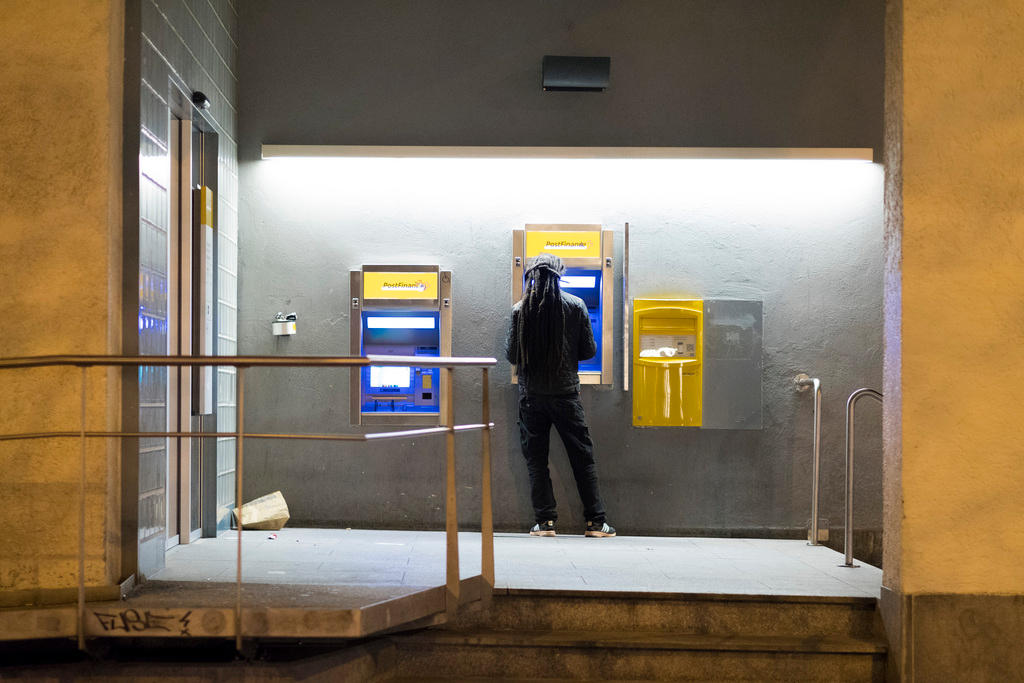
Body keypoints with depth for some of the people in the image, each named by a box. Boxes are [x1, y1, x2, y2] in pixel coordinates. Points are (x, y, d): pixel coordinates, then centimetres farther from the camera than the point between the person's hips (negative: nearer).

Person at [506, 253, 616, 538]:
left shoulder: (520, 309, -4)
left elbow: (511, 354, -2)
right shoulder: (576, 306, -3)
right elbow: (588, 351, 0)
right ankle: (595, 521, 9)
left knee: (536, 460, 8)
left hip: (531, 396, 0)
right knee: (583, 458, 8)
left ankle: (545, 521, 6)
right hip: (565, 394, 0)